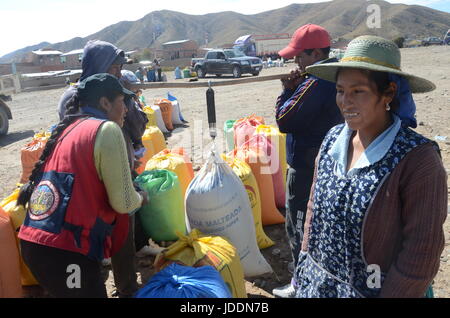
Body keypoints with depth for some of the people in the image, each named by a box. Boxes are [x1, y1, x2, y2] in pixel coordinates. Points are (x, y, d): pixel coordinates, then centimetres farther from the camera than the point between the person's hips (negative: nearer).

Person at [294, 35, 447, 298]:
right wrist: (307, 258, 7)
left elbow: (421, 251, -17)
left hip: (371, 289, -5)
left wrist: (395, 293, -14)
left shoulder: (418, 158, -20)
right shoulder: (333, 138, -4)